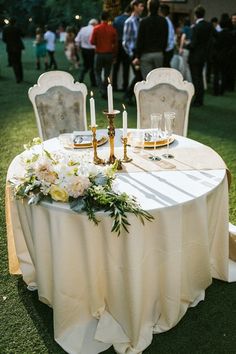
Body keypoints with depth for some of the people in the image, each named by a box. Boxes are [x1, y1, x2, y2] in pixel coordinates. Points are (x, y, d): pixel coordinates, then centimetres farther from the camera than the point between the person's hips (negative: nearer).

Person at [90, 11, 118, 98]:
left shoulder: (96, 28, -7)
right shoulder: (112, 29, -4)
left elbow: (92, 42, -6)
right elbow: (115, 43, -1)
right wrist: (114, 54, 9)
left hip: (99, 54, -1)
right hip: (109, 54, 1)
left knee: (98, 73, 10)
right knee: (107, 74, 13)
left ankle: (102, 90, -8)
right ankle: (105, 92, 16)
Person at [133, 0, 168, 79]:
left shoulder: (144, 21, -6)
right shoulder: (163, 21, 5)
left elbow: (140, 40, -6)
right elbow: (165, 39, 9)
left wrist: (137, 56, -3)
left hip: (146, 54, -3)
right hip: (159, 54, 3)